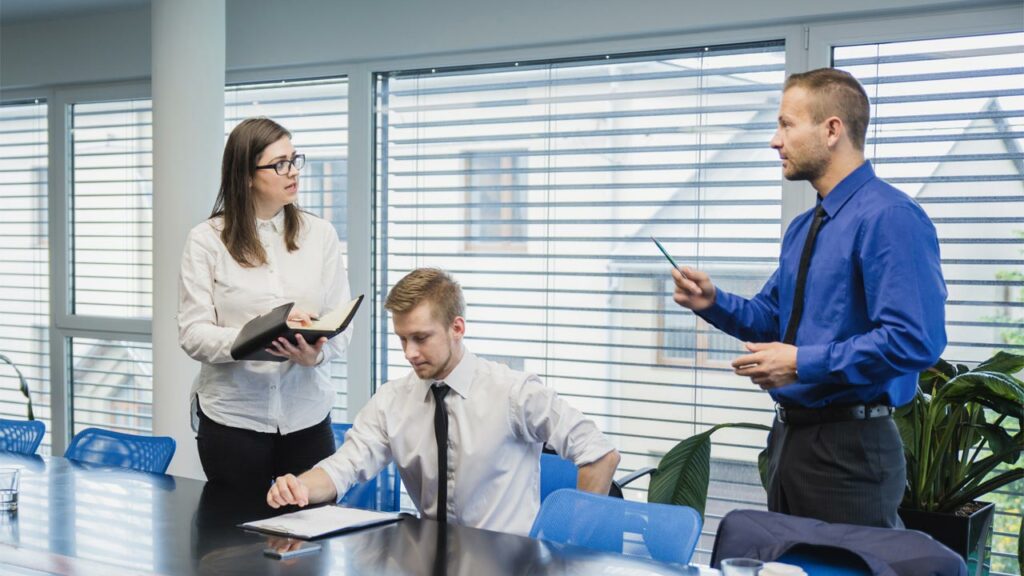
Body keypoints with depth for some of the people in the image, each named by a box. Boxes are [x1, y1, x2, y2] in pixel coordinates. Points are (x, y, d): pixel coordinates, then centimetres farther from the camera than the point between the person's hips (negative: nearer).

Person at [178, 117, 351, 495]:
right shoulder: (207, 240, -2)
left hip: (306, 416, 2)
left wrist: (316, 353, -21)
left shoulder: (320, 234, 4)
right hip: (232, 418, -1)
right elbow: (192, 334, -7)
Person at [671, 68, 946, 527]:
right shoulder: (803, 228, 13)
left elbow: (915, 340, -25)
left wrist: (803, 364, -22)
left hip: (848, 449, -9)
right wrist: (714, 303, 2)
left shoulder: (889, 218, -16)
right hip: (789, 436, 9)